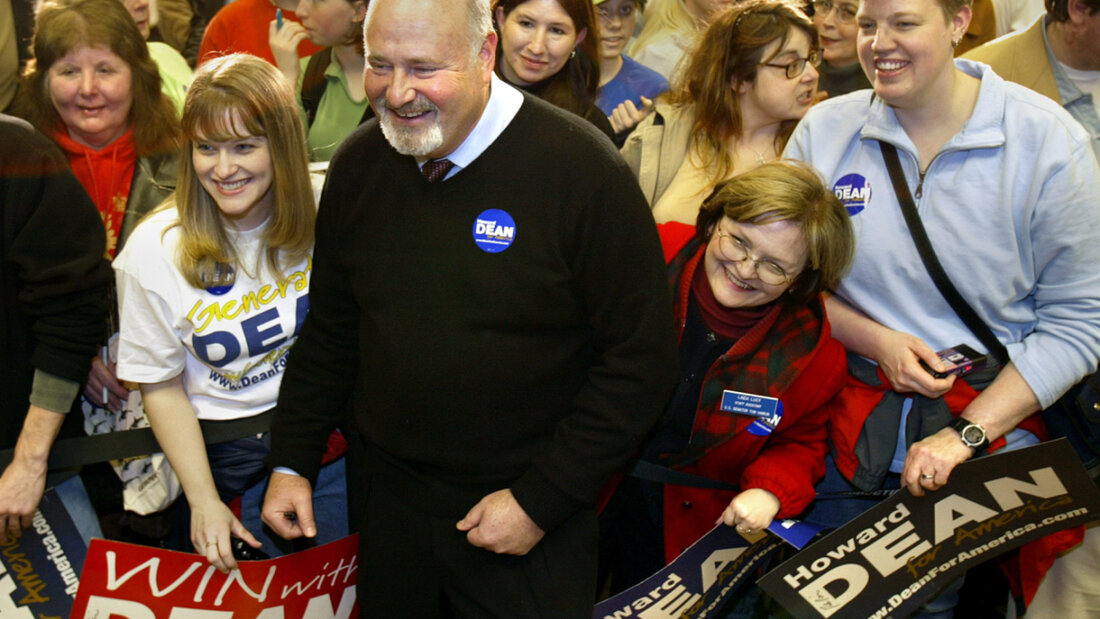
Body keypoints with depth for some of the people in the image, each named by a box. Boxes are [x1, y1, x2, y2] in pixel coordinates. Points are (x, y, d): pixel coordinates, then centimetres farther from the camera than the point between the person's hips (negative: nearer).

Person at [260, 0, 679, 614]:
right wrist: (291, 463, 9)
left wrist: (541, 500, -15)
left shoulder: (581, 168, -18)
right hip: (392, 507, 5)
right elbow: (330, 330, 12)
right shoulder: (358, 165, -1)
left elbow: (641, 361, -15)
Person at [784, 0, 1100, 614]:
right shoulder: (824, 131, -1)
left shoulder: (1048, 139, -9)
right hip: (853, 428, 2)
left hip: (996, 424, -2)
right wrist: (875, 340, -11)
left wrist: (965, 435, -16)